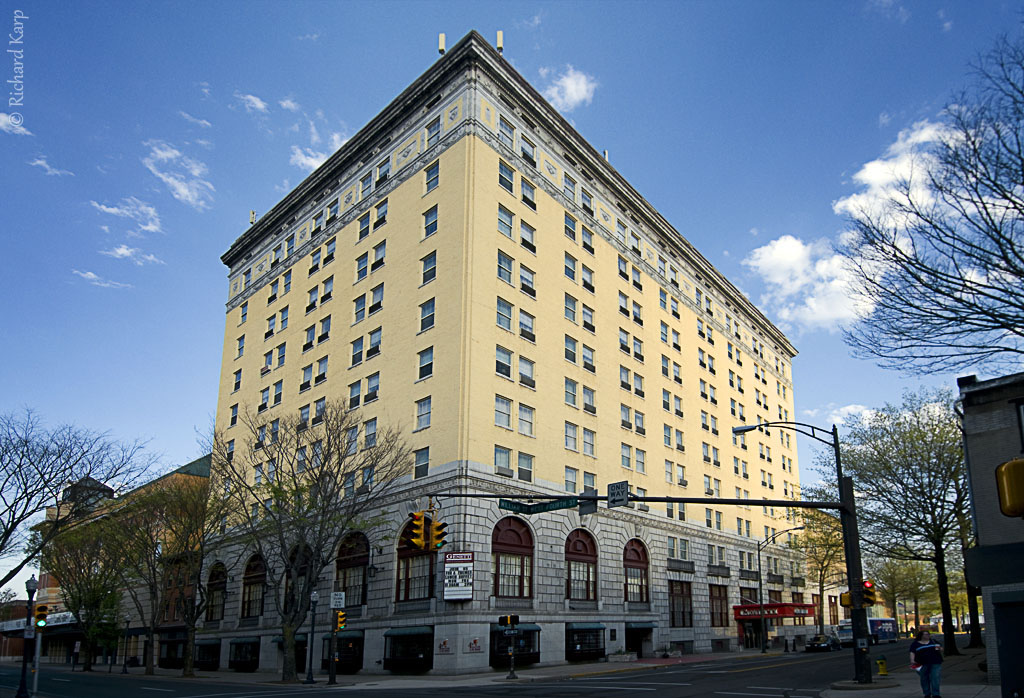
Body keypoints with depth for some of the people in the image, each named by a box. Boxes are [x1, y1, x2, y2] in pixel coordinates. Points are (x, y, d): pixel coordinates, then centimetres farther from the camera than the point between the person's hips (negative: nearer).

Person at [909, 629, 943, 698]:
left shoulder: (933, 641, 15)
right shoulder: (915, 644, 5)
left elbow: (941, 649, 19)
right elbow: (912, 653, -2)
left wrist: (939, 648, -4)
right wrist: (912, 660, -18)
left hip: (935, 663, 1)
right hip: (922, 664, -1)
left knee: (935, 678, -8)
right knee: (924, 679, 3)